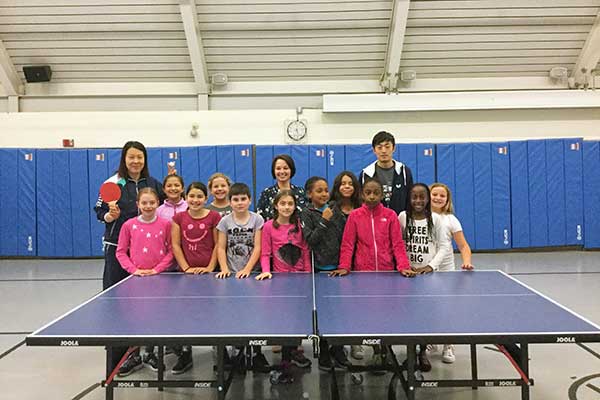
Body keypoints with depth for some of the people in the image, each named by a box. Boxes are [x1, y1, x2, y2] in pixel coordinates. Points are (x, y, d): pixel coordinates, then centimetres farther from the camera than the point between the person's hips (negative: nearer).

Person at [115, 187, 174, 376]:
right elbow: (121, 252, 3)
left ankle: (150, 353, 26)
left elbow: (171, 251, -1)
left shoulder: (165, 224, -3)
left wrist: (157, 269, -11)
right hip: (136, 277, 1)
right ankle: (134, 357, 19)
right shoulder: (129, 225, 0)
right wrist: (133, 269, -9)